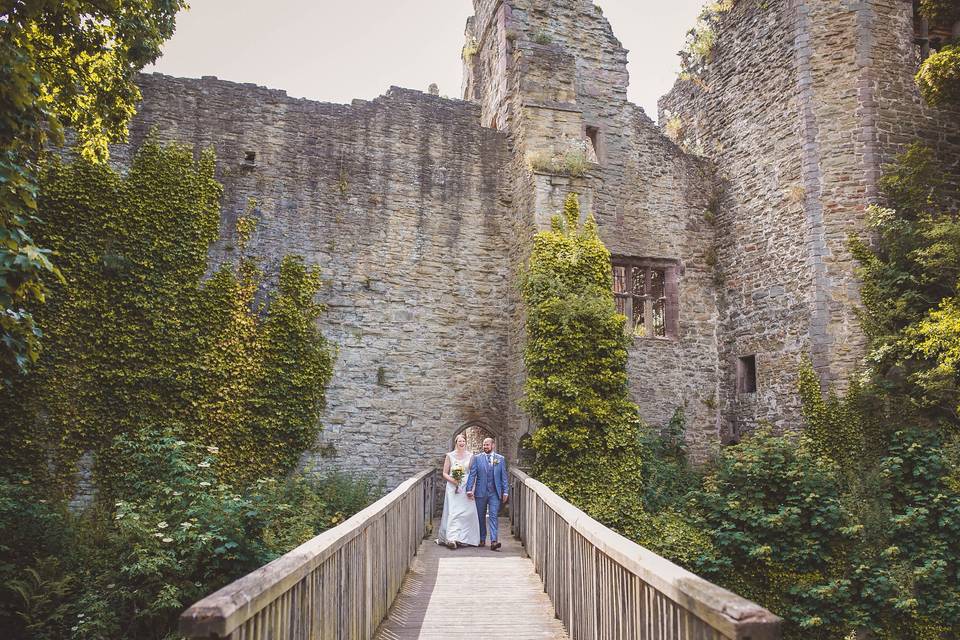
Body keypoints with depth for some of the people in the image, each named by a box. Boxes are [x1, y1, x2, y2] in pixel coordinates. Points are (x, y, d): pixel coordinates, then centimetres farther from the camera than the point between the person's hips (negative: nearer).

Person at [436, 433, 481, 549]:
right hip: (453, 487, -2)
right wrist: (452, 480, -14)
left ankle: (464, 538, 11)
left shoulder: (470, 456, 6)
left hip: (466, 488, 2)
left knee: (468, 512, -2)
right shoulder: (450, 456, 3)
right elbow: (445, 473, 4)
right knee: (453, 512, -10)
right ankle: (452, 538, -14)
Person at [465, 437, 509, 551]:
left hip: (495, 493, -1)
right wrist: (469, 489, -12)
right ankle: (482, 539, 23)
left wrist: (505, 491, 0)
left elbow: (504, 476, 6)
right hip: (480, 492, 1)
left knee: (494, 516, -9)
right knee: (481, 517, 9)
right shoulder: (477, 458, 3)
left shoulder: (500, 459, 6)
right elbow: (472, 474, -2)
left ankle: (494, 541, -15)